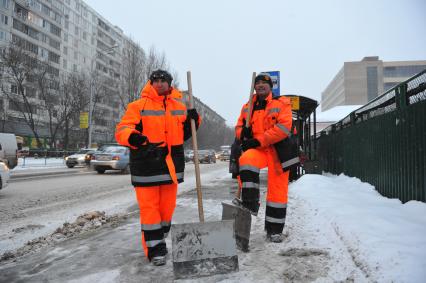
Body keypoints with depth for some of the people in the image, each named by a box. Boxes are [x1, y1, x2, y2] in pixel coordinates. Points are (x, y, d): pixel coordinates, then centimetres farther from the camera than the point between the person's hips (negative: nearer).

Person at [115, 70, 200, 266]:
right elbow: (122, 130, -9)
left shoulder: (179, 107, 11)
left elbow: (184, 133, 18)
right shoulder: (138, 106, -3)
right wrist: (132, 137, -31)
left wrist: (193, 120, -1)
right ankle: (154, 248, 12)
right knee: (149, 206, -2)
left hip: (171, 163, 5)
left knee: (167, 205, 13)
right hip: (147, 163, -4)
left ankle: (160, 241, 32)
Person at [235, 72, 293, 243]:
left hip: (278, 149, -2)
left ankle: (274, 230, 15)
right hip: (257, 148, 3)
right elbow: (239, 126, 16)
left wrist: (258, 140, -19)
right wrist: (243, 133, -11)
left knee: (277, 190, 0)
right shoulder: (248, 107, 14)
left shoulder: (282, 103, -1)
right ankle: (250, 203, -22)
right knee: (246, 160, -33)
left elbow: (283, 127, -14)